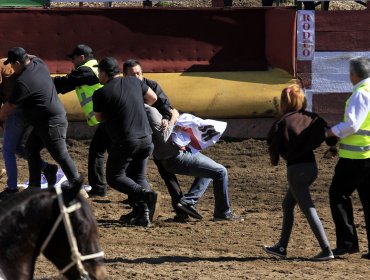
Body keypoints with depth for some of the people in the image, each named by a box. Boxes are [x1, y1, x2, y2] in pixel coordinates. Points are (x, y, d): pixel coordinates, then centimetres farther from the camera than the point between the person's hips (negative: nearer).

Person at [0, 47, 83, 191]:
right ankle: (34, 186, 19)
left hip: (51, 124, -10)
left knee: (61, 156, -6)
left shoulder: (23, 82, -22)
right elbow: (32, 57, 33)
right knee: (31, 148, 16)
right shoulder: (39, 64, 3)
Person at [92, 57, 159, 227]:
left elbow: (100, 118, 6)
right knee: (139, 176, 18)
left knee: (115, 177, 9)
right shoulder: (134, 82, 4)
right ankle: (144, 213, -3)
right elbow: (153, 98, 18)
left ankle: (146, 195, -16)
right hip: (146, 139, 6)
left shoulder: (101, 94, -10)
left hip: (125, 142, -6)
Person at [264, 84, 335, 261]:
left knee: (309, 210, -5)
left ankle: (326, 250, -10)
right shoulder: (311, 118, 4)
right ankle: (281, 247, 25)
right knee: (287, 205, 20)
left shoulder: (283, 122, -11)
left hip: (296, 169, -7)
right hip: (311, 165, 7)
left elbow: (274, 146, -4)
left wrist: (274, 160, 15)